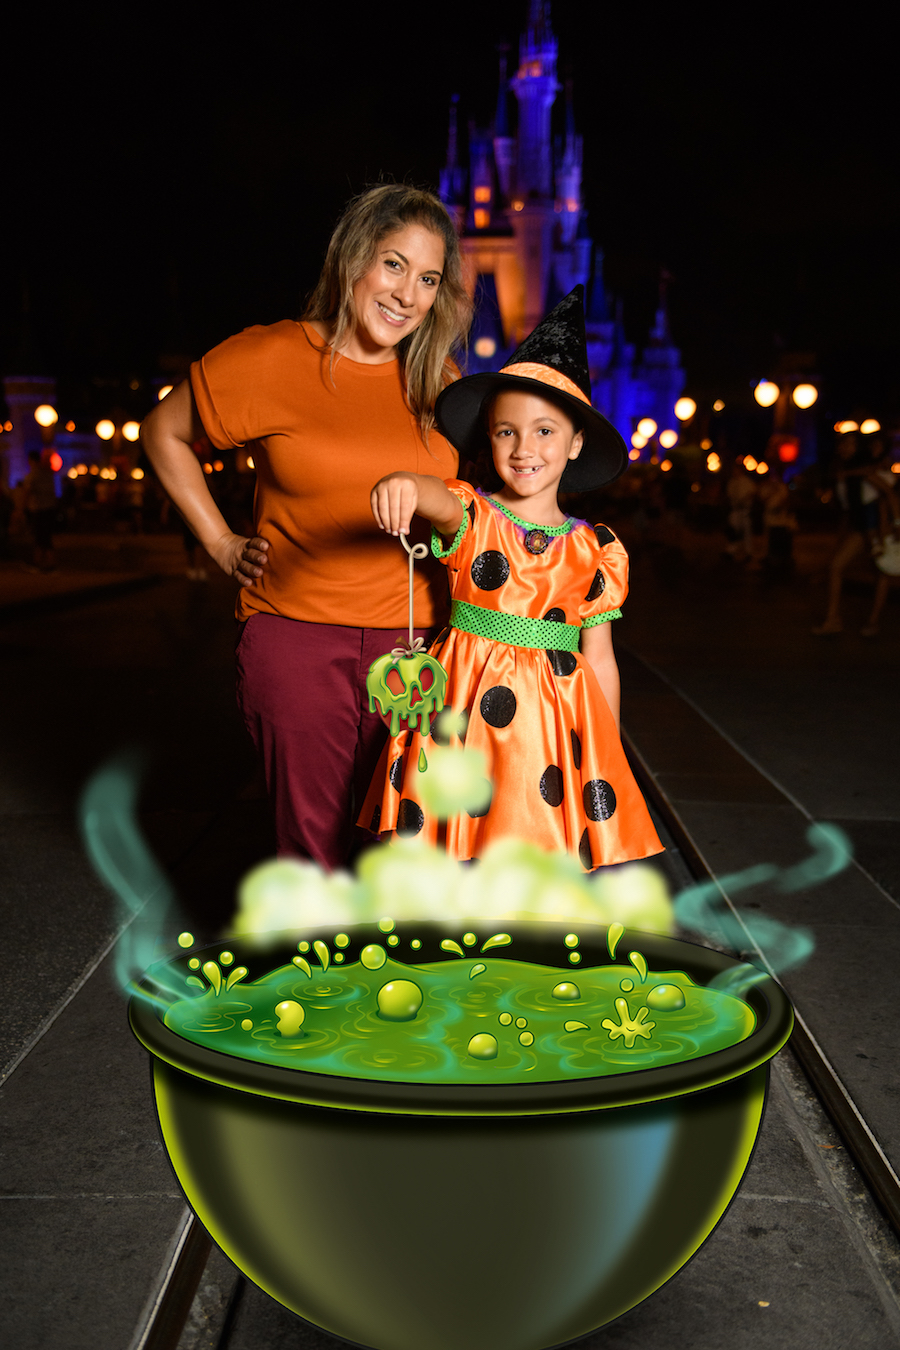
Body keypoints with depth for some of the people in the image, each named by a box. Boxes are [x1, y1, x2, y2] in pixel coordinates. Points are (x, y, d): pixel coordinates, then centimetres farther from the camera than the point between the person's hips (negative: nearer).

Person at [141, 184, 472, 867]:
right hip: (296, 632, -2)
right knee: (313, 841, 3)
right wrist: (221, 543, 6)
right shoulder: (270, 360, -3)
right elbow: (165, 432, 11)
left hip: (413, 637, 3)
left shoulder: (438, 381, 7)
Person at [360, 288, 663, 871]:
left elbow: (599, 659, 9)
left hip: (555, 709, 2)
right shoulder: (470, 517, -1)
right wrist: (406, 484, -52)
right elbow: (442, 499, -27)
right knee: (461, 848, 1)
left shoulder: (596, 550, 5)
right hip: (467, 705, -1)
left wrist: (609, 760, 11)